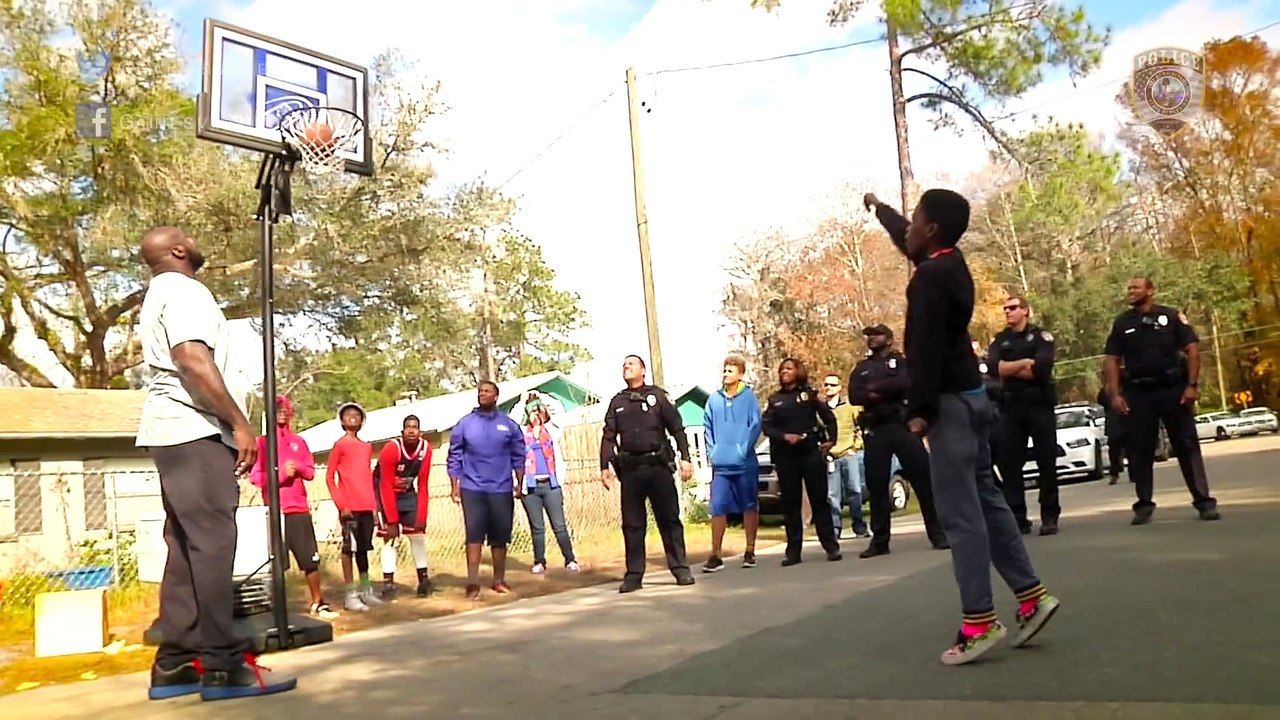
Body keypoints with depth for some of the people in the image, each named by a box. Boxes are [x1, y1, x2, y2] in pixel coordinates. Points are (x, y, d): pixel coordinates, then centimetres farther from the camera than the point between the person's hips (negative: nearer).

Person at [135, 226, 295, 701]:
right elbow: (193, 360, -21)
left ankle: (175, 662, 9)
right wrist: (239, 422, -20)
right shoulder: (183, 290, -7)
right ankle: (222, 663, -11)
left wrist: (229, 422, 23)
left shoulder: (159, 295, 25)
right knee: (212, 542, -12)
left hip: (176, 431, 10)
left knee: (188, 545, 8)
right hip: (194, 430, -10)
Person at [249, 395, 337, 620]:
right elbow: (255, 476, -3)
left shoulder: (298, 441, 14)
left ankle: (318, 603, 10)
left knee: (311, 558, 2)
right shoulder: (262, 442, 3)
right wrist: (281, 473, -15)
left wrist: (298, 468, -8)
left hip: (300, 509, 3)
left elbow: (311, 472, 12)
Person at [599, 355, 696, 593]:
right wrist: (605, 466, 0)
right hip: (630, 469, 3)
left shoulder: (658, 395, 7)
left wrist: (685, 458, -7)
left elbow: (677, 429, 2)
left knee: (669, 519, 0)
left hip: (659, 466, -2)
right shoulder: (617, 402, 14)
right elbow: (608, 437, 10)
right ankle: (634, 574, 9)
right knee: (632, 524, 4)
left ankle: (680, 569, 7)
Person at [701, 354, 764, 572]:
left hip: (746, 464, -2)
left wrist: (744, 449, -12)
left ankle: (750, 552, 19)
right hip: (720, 464, 2)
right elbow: (707, 427, 11)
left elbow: (755, 425, -5)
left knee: (750, 506, 8)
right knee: (717, 509, -1)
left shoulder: (748, 397, -2)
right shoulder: (714, 400, 6)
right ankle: (716, 555, 5)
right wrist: (711, 451, 2)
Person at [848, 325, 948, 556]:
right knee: (876, 486, 4)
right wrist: (888, 391, -12)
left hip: (902, 425, -3)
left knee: (923, 478, -5)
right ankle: (879, 541, 12)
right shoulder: (861, 369, 18)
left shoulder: (902, 361, 8)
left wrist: (875, 389, -7)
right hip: (874, 430, 3)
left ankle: (938, 533, 4)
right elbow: (854, 396, 1)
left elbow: (905, 383, -13)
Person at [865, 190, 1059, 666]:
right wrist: (878, 209, 48)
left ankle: (979, 622, -4)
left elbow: (926, 347, -21)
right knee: (985, 498, 14)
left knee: (960, 513, -8)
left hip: (949, 401, -10)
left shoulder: (930, 278, -15)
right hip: (970, 396, 10)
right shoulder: (950, 264, 13)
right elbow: (905, 239, 33)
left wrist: (920, 408, -20)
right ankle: (1031, 596, 16)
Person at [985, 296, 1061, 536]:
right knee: (1009, 464, 0)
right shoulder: (1000, 340, 14)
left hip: (1039, 404, -3)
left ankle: (1050, 517, 6)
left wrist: (1008, 369, -6)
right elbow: (992, 368, -5)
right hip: (1010, 407, 3)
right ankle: (1018, 518, 5)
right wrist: (1025, 363, -12)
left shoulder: (1041, 336, 4)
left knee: (1046, 462, -1)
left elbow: (1042, 368, -14)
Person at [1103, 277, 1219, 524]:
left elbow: (1192, 348, -3)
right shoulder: (1121, 323, 7)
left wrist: (1192, 385, -12)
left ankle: (1203, 501, 5)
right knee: (1140, 450, 4)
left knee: (1187, 445, 1)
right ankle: (1144, 504, 11)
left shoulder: (1171, 316, 1)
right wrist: (1115, 394, -5)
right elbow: (1112, 360, 5)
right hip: (1137, 392, 2)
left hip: (1173, 388, -2)